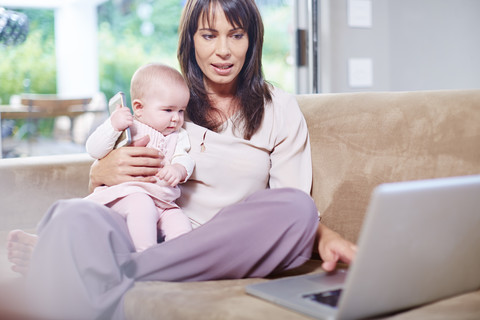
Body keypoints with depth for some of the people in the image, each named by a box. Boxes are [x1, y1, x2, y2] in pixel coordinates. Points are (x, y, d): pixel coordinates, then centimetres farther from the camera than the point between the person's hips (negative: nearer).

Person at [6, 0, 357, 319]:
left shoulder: (280, 109, 12)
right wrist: (102, 173, -9)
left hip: (229, 254, 1)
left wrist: (324, 235, -17)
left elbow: (294, 204, 6)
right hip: (154, 238, 0)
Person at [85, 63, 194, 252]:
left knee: (180, 225, -18)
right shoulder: (126, 129, 3)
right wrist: (113, 125, -19)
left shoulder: (178, 137, 18)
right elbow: (94, 150, -5)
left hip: (162, 202, 5)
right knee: (141, 205, -35)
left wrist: (179, 169, -22)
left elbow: (184, 158, 3)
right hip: (126, 193, -5)